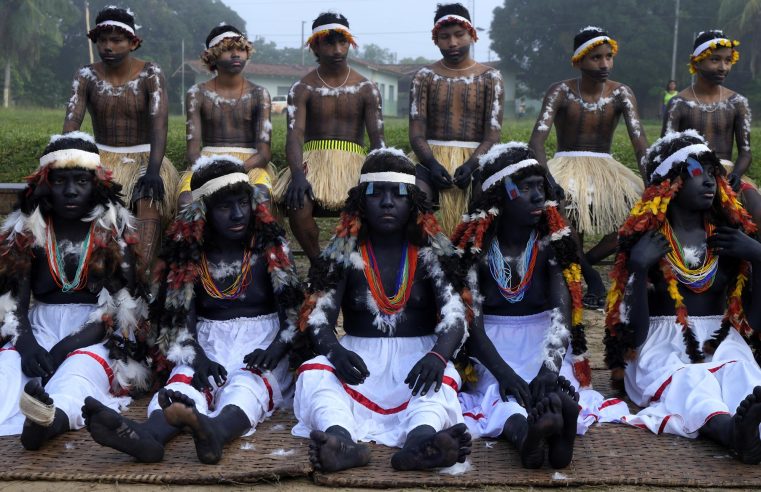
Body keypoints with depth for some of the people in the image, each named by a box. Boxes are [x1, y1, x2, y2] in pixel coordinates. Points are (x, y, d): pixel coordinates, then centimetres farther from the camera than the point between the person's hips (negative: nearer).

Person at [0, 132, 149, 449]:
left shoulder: (115, 230, 3)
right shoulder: (26, 229, 9)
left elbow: (123, 303, -7)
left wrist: (72, 344, -21)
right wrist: (26, 342, -21)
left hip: (97, 333, -2)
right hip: (40, 327, 2)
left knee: (82, 366, -37)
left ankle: (54, 417, -71)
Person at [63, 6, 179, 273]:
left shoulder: (150, 74, -8)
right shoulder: (86, 76, -1)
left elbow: (159, 123, -20)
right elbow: (71, 123, -11)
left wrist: (153, 169, -34)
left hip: (143, 158, -2)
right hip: (103, 159, 2)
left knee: (149, 195, -30)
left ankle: (140, 274, -38)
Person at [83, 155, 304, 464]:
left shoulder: (270, 247, 6)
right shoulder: (188, 254, 7)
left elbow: (295, 309, 1)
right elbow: (178, 318, 2)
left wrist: (276, 349, -18)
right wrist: (197, 357, -18)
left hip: (261, 345, -1)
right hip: (209, 348, 1)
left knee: (250, 382, -35)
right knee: (187, 379, -31)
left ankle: (216, 431, -69)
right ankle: (150, 434, -64)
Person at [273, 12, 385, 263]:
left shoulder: (366, 89, 8)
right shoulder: (302, 89, 5)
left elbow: (377, 138, 0)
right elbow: (294, 136, -8)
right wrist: (297, 174, -29)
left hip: (353, 160, 1)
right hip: (314, 158, -1)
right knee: (297, 202, -34)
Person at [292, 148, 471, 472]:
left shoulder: (431, 251, 2)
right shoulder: (344, 251, 4)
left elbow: (455, 315, -8)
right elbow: (317, 314, -3)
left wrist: (438, 355, -32)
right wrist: (335, 350, -28)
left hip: (417, 355, 0)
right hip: (359, 356, 1)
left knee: (442, 377, -34)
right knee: (314, 371, -29)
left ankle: (421, 439, -66)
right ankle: (343, 440, -59)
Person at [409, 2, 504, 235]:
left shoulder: (489, 77, 7)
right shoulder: (425, 76, 9)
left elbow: (493, 135, -1)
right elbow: (416, 133, 0)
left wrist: (471, 164, -20)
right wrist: (432, 164, -20)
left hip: (476, 157, 0)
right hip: (431, 156, 0)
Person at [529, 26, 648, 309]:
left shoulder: (621, 94, -3)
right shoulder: (560, 92, -9)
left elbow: (640, 143, -14)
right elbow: (536, 141, -21)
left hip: (605, 168, 3)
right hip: (566, 166, -3)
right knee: (563, 205, -37)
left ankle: (584, 261, -7)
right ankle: (591, 276, -13)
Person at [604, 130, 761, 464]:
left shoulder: (731, 236, 12)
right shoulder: (644, 241, 1)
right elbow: (634, 333, -4)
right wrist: (638, 268, -17)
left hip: (719, 340, 2)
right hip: (661, 344, -2)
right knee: (687, 378, -37)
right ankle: (729, 427, -68)